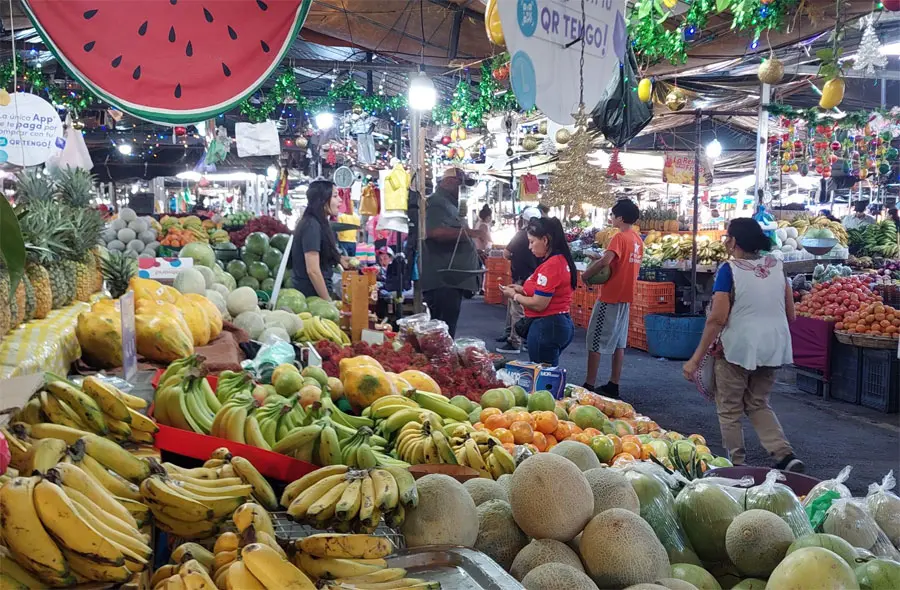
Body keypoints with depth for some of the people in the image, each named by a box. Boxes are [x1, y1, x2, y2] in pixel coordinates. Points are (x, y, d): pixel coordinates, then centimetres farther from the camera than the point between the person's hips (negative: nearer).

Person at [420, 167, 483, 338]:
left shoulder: (448, 204, 24)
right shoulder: (436, 203, -10)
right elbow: (436, 232, -29)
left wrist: (476, 252, 25)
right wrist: (471, 232, -25)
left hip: (451, 280, 11)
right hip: (442, 281, -11)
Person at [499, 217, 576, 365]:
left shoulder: (551, 265, -20)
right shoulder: (561, 260, 10)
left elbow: (538, 305, -20)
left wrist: (514, 295, -5)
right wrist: (523, 290, 10)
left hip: (546, 326, -10)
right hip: (560, 323, 10)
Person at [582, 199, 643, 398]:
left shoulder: (620, 237, -16)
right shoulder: (638, 240, 11)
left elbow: (605, 261, -30)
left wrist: (586, 274, -16)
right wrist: (600, 261, 8)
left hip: (610, 297, -8)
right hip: (626, 297, 9)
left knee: (596, 341, -2)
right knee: (619, 342, 11)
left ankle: (589, 385, 0)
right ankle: (613, 385, 15)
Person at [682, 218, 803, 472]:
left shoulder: (730, 270, -11)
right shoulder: (776, 265, 6)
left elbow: (717, 318, -15)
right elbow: (790, 313, 9)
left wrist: (696, 359, -11)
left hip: (738, 347, -6)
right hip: (774, 347, 6)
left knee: (729, 409, 11)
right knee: (758, 405, 21)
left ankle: (736, 465, 14)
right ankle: (786, 456, 7)